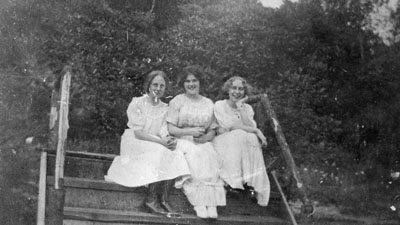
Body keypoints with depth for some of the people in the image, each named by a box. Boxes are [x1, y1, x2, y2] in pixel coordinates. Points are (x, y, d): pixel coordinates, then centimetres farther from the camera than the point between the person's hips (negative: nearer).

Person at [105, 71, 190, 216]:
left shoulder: (164, 108, 10)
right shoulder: (137, 103, -6)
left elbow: (163, 133, 0)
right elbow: (138, 133, -14)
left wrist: (169, 141, -25)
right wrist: (160, 141, -26)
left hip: (156, 146, 5)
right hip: (134, 144, -5)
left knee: (174, 155, -24)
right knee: (162, 152, -31)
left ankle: (163, 200, -25)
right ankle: (151, 199, -25)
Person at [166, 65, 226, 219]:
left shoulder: (208, 103, 17)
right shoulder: (177, 101, 7)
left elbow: (212, 130, 14)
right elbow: (171, 129, 0)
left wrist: (205, 138, -9)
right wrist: (190, 131, -14)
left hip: (203, 143, 2)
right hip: (182, 142, -2)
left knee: (210, 159, -30)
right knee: (193, 160, -34)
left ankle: (211, 204, -36)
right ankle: (199, 205, -36)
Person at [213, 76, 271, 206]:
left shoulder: (247, 108, 12)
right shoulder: (220, 105, 0)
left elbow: (251, 127, -8)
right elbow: (231, 126, -14)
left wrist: (240, 107, -9)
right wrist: (256, 131, -15)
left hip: (245, 144, 4)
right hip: (224, 144, -3)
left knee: (252, 139, -28)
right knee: (239, 135, -32)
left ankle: (251, 181, -32)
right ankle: (234, 181, -37)